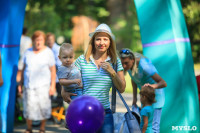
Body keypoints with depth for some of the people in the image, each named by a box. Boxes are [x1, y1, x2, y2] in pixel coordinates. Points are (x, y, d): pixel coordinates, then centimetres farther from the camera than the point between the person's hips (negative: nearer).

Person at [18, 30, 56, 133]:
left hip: (43, 85, -3)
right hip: (29, 85, 3)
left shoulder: (48, 52, 0)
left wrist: (53, 85, -6)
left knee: (43, 108, -3)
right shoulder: (28, 52, 10)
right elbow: (24, 68, 16)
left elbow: (53, 70, -1)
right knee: (28, 108, 2)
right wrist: (21, 84, 13)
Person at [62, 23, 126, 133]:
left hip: (105, 112, 2)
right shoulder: (82, 60, 1)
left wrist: (111, 71, -8)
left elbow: (121, 89, 4)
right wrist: (64, 92, -8)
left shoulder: (115, 61, 6)